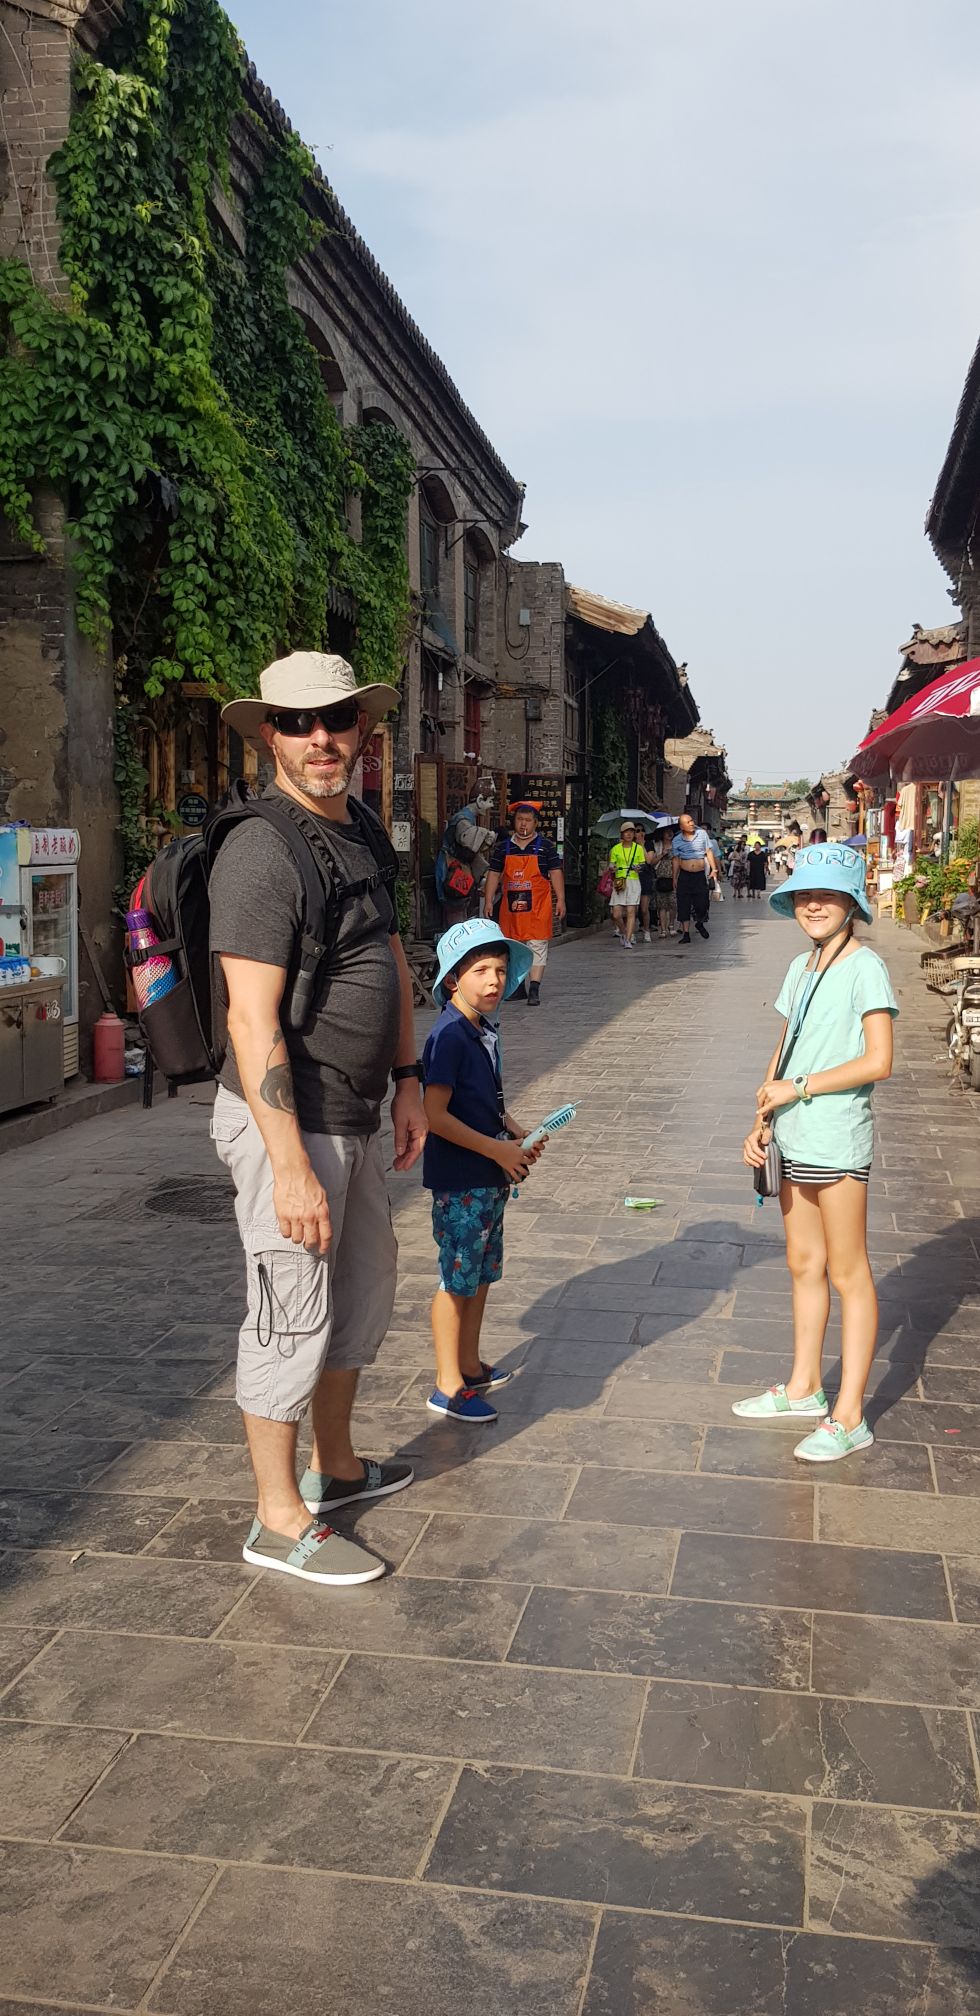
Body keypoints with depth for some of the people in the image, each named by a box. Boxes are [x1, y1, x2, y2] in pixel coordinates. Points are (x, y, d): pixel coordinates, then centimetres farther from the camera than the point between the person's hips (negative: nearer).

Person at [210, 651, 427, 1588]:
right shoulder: (263, 852, -20)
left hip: (352, 1116, 10)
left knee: (365, 1281, 21)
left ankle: (335, 1467, 40)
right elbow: (251, 1021, -24)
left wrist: (406, 1080, 17)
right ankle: (280, 1520, 18)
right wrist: (291, 1168, -26)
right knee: (292, 1314, 1)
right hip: (287, 1121, -10)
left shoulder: (361, 828, 9)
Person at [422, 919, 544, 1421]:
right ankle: (447, 1387, 12)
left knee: (482, 1273, 18)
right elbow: (434, 1115, -23)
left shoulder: (485, 1031, 8)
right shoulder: (449, 1035, -19)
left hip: (489, 1177, 9)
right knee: (458, 1280, 1)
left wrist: (517, 1133, 3)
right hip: (457, 1182, -9)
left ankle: (470, 1366, 33)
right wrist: (497, 1149, -18)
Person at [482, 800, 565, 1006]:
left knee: (537, 946, -7)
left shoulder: (546, 846, 1)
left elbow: (556, 873, 1)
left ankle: (534, 990, -8)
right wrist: (488, 901, 4)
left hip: (538, 906, -3)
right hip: (511, 905, 3)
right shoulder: (503, 847, 8)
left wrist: (560, 900, -6)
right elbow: (494, 875, 10)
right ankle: (518, 987, 20)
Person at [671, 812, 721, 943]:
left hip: (700, 875, 0)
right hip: (684, 876, 0)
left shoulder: (702, 834, 1)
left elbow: (709, 852, 4)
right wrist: (675, 878, 8)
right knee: (684, 905, -2)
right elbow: (676, 860, 9)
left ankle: (699, 924, 30)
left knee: (702, 903, -2)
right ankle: (686, 933, 4)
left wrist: (714, 869, -3)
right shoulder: (677, 841, 3)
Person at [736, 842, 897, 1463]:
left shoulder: (865, 967, -12)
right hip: (794, 1138, 8)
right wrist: (762, 1121, 3)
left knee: (848, 1273, 1)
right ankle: (805, 1389, 31)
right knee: (804, 1264, 17)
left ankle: (850, 1417, 9)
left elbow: (878, 1062, -18)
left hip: (837, 1140, -8)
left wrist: (798, 1088, -14)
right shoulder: (801, 968, 12)